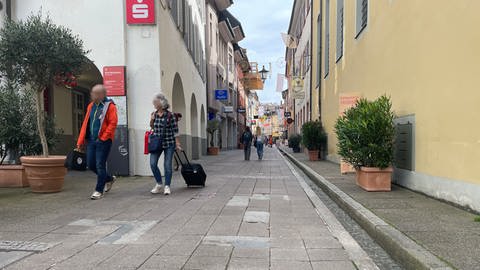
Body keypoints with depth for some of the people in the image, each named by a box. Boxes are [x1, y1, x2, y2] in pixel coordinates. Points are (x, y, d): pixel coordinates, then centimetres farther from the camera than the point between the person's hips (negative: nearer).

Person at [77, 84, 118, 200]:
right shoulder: (91, 106, 13)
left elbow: (113, 123, -14)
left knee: (100, 165, -3)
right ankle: (109, 179, 32)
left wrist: (103, 138, -17)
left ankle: (99, 190, 10)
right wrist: (81, 141, 12)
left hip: (103, 141, -7)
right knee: (90, 164, 10)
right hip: (91, 140, 7)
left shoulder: (109, 106, -7)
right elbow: (85, 123, 15)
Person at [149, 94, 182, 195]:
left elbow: (175, 130, -6)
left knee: (167, 165, -1)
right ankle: (159, 184, 13)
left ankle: (167, 186, 11)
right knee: (153, 163, -4)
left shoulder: (170, 115, -8)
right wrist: (151, 121, -1)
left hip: (169, 143, -4)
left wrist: (177, 144, -8)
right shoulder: (153, 114, 7)